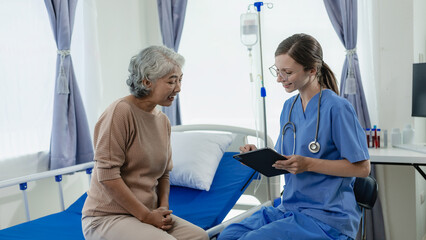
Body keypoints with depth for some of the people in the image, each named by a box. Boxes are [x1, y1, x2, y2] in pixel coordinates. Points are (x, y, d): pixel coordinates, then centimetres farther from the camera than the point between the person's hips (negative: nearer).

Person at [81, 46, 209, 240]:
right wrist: (145, 215, -17)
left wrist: (163, 207, -1)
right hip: (106, 217, -7)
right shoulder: (120, 111, -15)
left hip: (148, 214, 7)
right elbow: (107, 175, -20)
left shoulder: (163, 121, 9)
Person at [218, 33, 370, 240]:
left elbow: (362, 167, -12)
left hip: (326, 215, -7)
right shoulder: (289, 106, 10)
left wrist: (308, 164, -21)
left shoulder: (337, 108, -13)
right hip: (289, 207, 7)